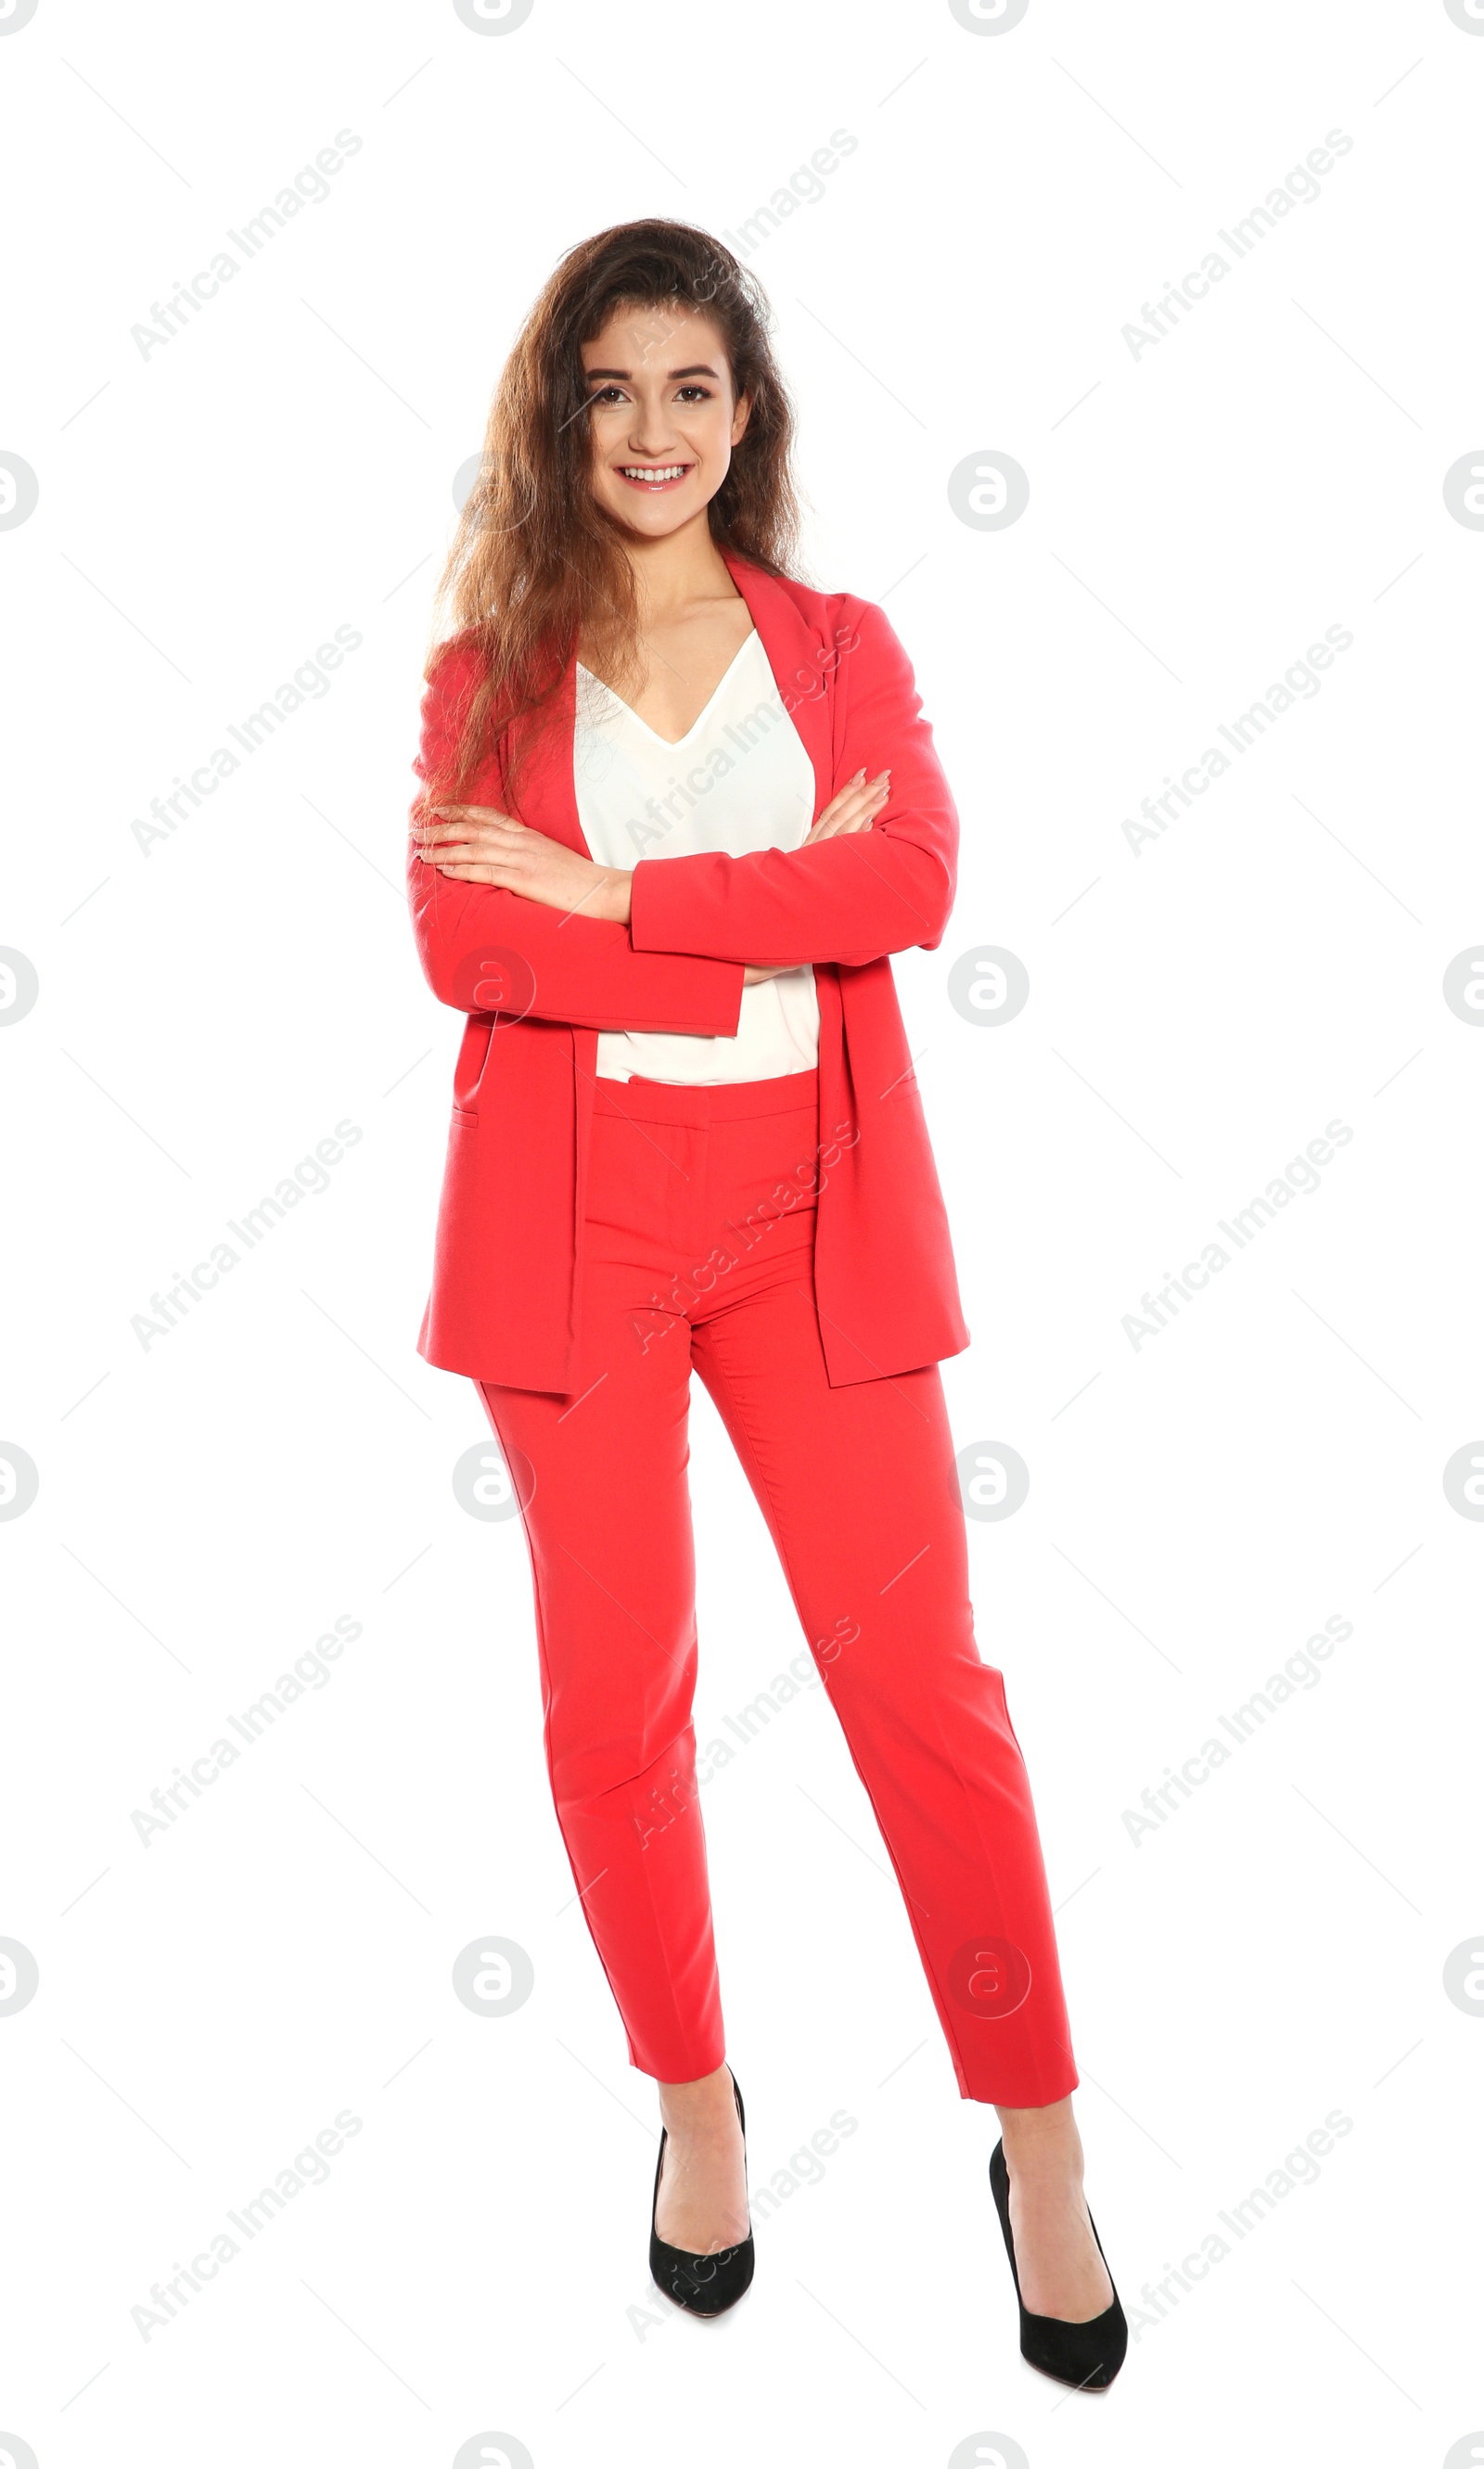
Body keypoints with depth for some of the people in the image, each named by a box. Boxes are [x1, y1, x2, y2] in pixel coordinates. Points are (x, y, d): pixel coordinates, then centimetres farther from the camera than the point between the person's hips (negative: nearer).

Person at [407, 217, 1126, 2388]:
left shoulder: (843, 648, 9)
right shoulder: (490, 669, 7)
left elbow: (914, 881, -10)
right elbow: (462, 941, -9)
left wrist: (609, 896, -14)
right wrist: (769, 924, -12)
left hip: (816, 1212, 0)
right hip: (573, 1218, 0)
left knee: (921, 1678, 0)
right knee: (615, 1700, 8)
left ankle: (1039, 2145, 18)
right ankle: (694, 2099, 31)